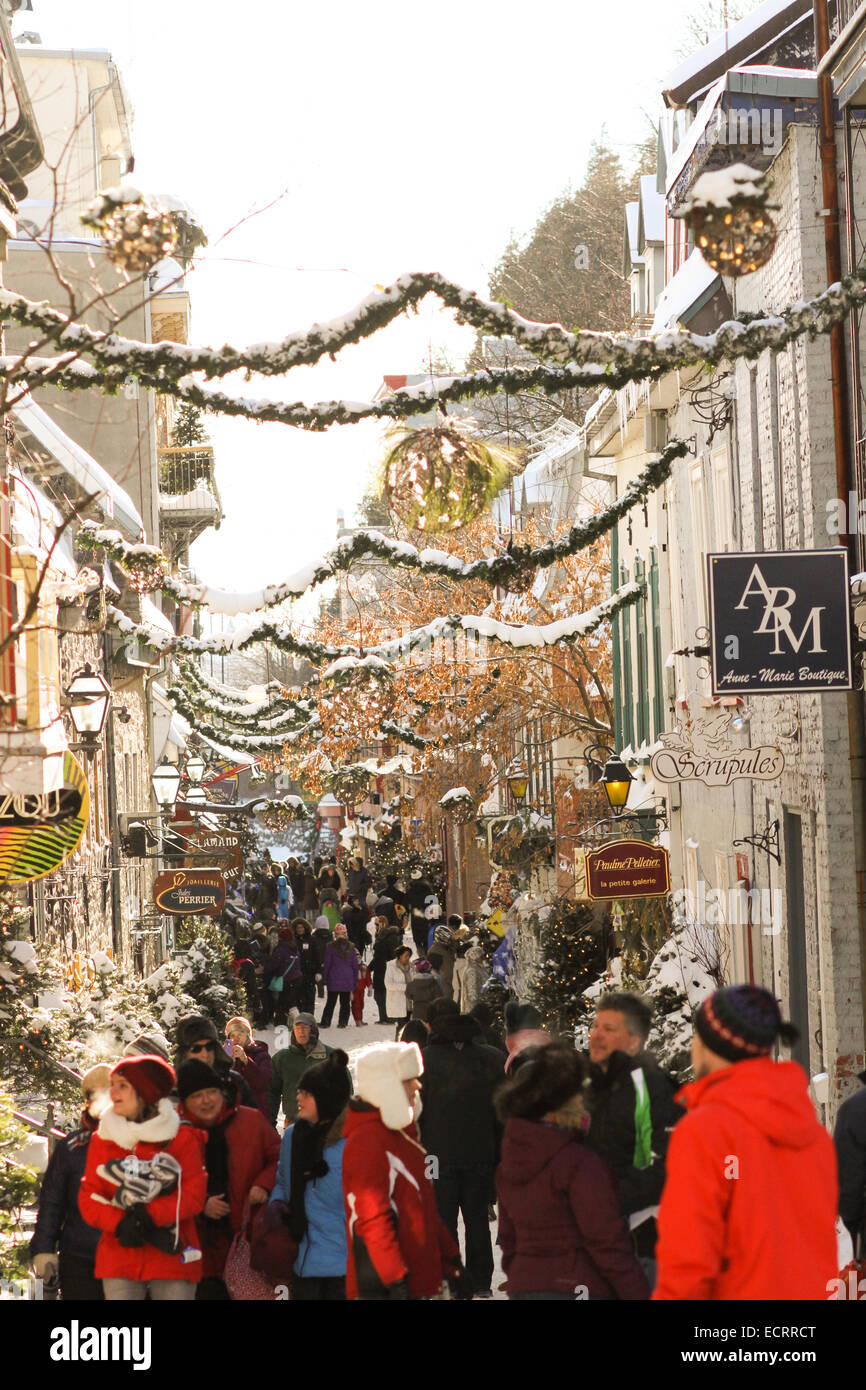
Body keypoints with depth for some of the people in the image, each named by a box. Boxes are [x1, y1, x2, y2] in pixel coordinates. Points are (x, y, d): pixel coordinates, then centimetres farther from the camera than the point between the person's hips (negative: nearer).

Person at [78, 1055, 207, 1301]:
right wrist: (121, 1224, -14)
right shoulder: (103, 1139, 10)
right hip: (119, 1260, 2)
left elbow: (193, 1194, -6)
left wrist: (149, 1216, -19)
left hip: (172, 1257, -2)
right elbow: (89, 1197, 5)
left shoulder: (183, 1137, 2)